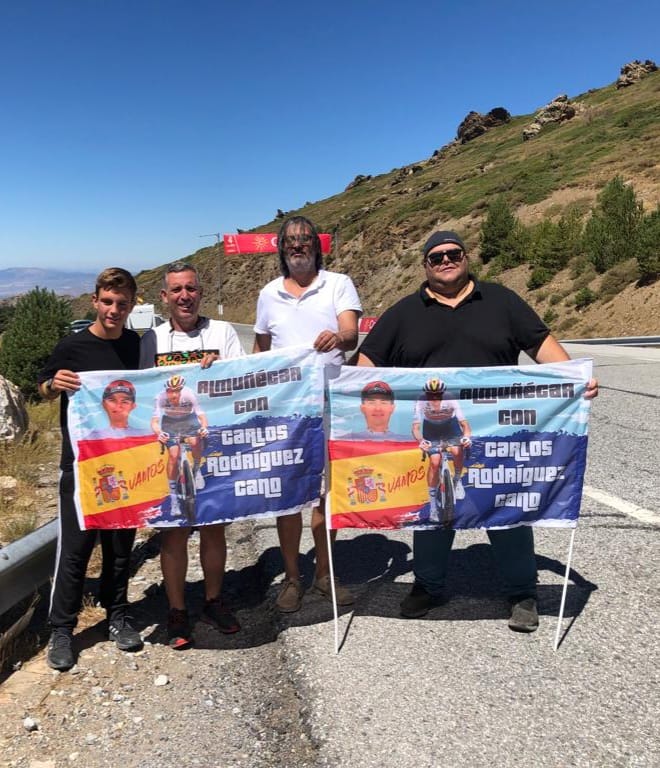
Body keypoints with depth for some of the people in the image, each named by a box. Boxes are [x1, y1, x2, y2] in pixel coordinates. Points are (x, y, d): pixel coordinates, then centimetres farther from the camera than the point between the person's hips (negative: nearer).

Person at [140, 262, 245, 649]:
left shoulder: (222, 332, 3)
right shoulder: (152, 339, 6)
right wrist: (165, 441, -8)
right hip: (168, 450, 0)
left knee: (214, 527, 11)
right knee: (174, 532, 6)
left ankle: (214, 602, 30)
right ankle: (177, 612, 22)